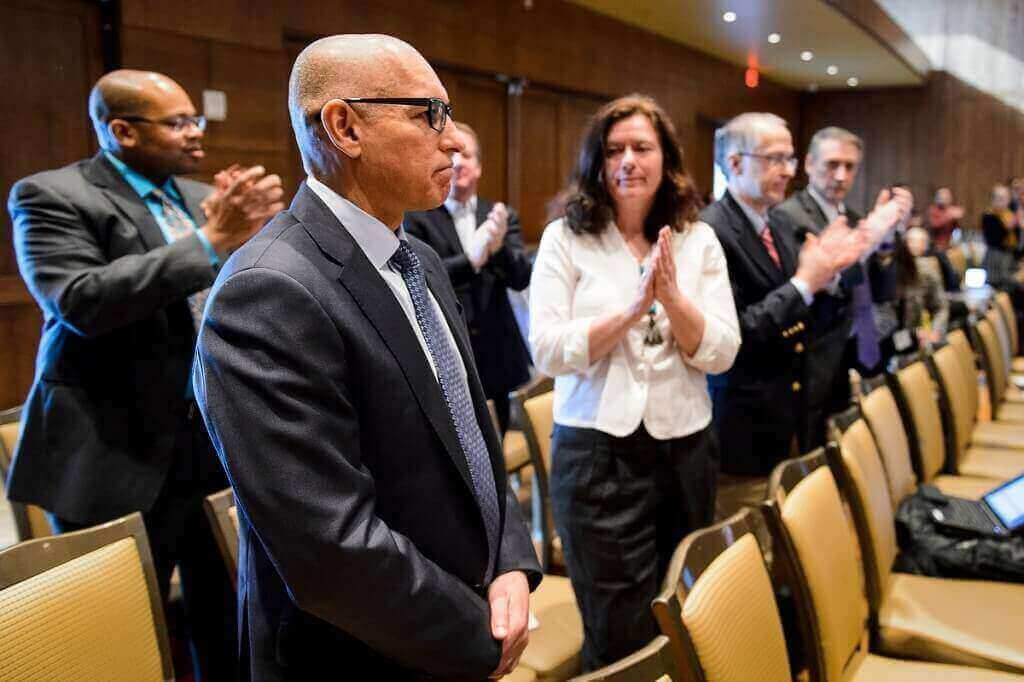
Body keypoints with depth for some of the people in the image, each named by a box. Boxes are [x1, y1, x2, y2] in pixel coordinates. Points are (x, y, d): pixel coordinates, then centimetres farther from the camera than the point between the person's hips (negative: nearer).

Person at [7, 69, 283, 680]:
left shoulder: (203, 198, 12)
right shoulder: (50, 196, -6)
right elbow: (81, 302, -22)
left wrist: (256, 229, -10)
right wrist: (212, 241, -24)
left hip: (218, 445, 6)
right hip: (121, 456, -5)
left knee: (231, 630, 12)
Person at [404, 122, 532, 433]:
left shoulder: (501, 216, 8)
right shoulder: (416, 218, -2)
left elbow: (521, 277, -4)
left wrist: (499, 246, -26)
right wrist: (471, 259, -29)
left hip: (497, 359, 4)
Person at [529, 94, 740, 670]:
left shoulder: (699, 240, 4)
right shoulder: (565, 238, -4)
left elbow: (721, 354, -3)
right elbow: (547, 352, -12)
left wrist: (671, 296, -18)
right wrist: (632, 308, -21)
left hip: (686, 445, 3)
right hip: (598, 449, -3)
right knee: (623, 635, 5)